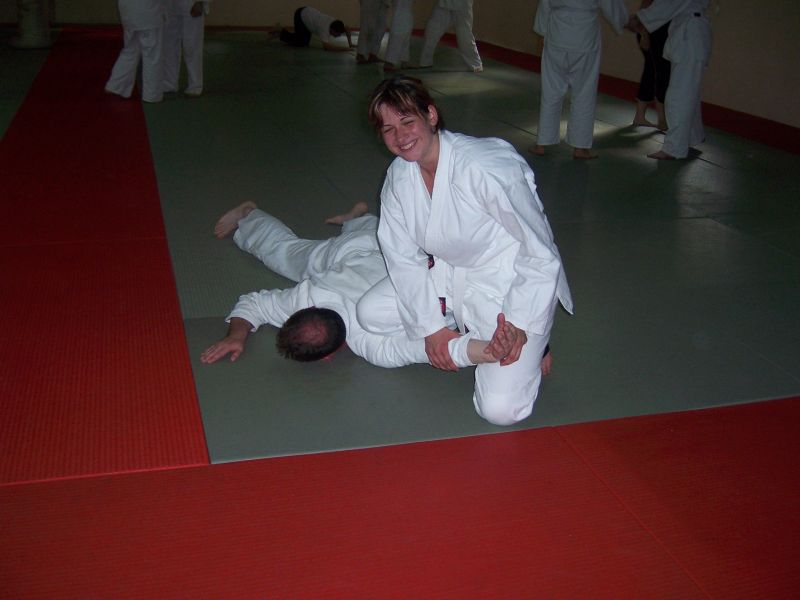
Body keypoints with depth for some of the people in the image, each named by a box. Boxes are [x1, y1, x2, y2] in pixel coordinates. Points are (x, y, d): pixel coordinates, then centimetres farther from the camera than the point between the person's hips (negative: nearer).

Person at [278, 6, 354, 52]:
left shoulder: (335, 24, -16)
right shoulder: (324, 28, -39)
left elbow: (347, 30, 4)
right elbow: (326, 46, -52)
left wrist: (350, 44, -7)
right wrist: (344, 49, -50)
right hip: (300, 15, -8)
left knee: (306, 41, 14)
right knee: (301, 43, -12)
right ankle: (285, 35, 13)